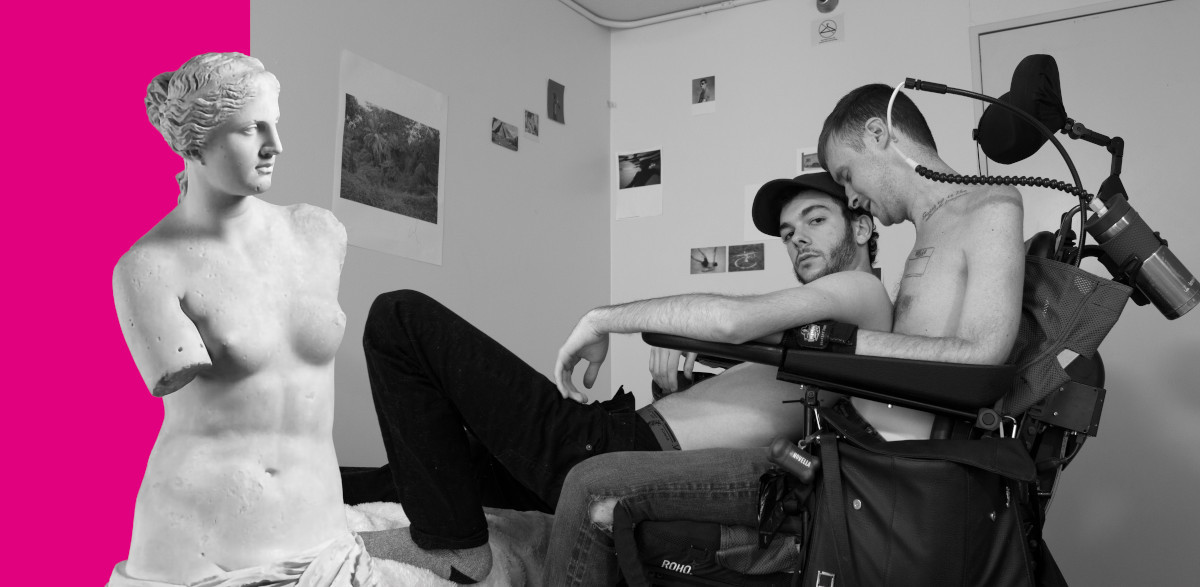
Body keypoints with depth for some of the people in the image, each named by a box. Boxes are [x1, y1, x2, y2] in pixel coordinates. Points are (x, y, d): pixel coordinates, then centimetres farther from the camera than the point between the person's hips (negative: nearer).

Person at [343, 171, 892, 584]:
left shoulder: (861, 290, -2)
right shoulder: (811, 320, 26)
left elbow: (730, 320, -20)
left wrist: (603, 318, -9)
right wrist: (675, 378, 8)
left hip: (623, 454, -10)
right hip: (641, 443, 10)